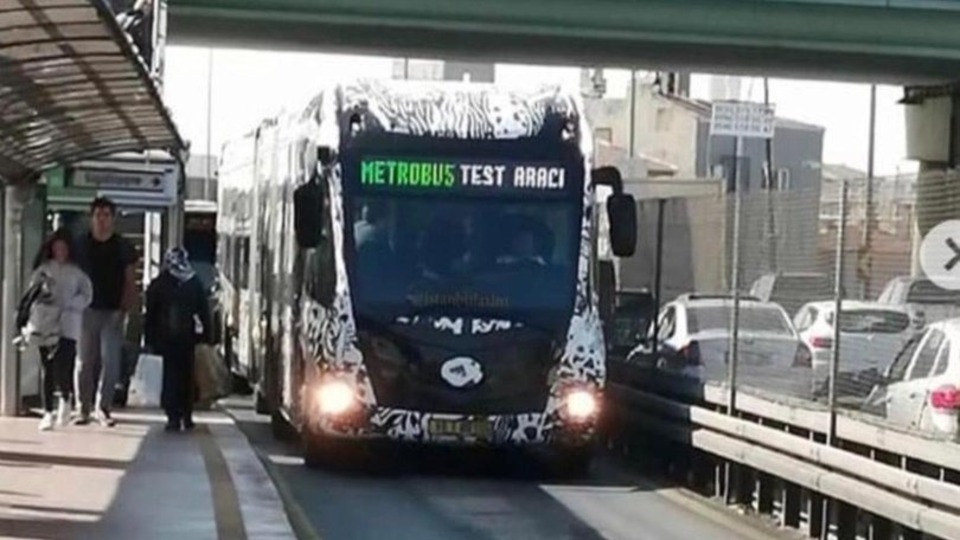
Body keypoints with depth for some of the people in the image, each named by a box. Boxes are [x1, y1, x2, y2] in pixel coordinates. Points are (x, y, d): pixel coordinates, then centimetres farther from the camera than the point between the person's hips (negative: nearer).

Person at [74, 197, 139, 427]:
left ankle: (103, 408, -1)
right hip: (86, 311, 0)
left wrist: (125, 309, -5)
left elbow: (130, 283, 6)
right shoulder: (81, 245, 5)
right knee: (85, 362, 2)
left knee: (110, 361, -7)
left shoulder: (123, 248, 5)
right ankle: (84, 409, 8)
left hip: (113, 313, 0)